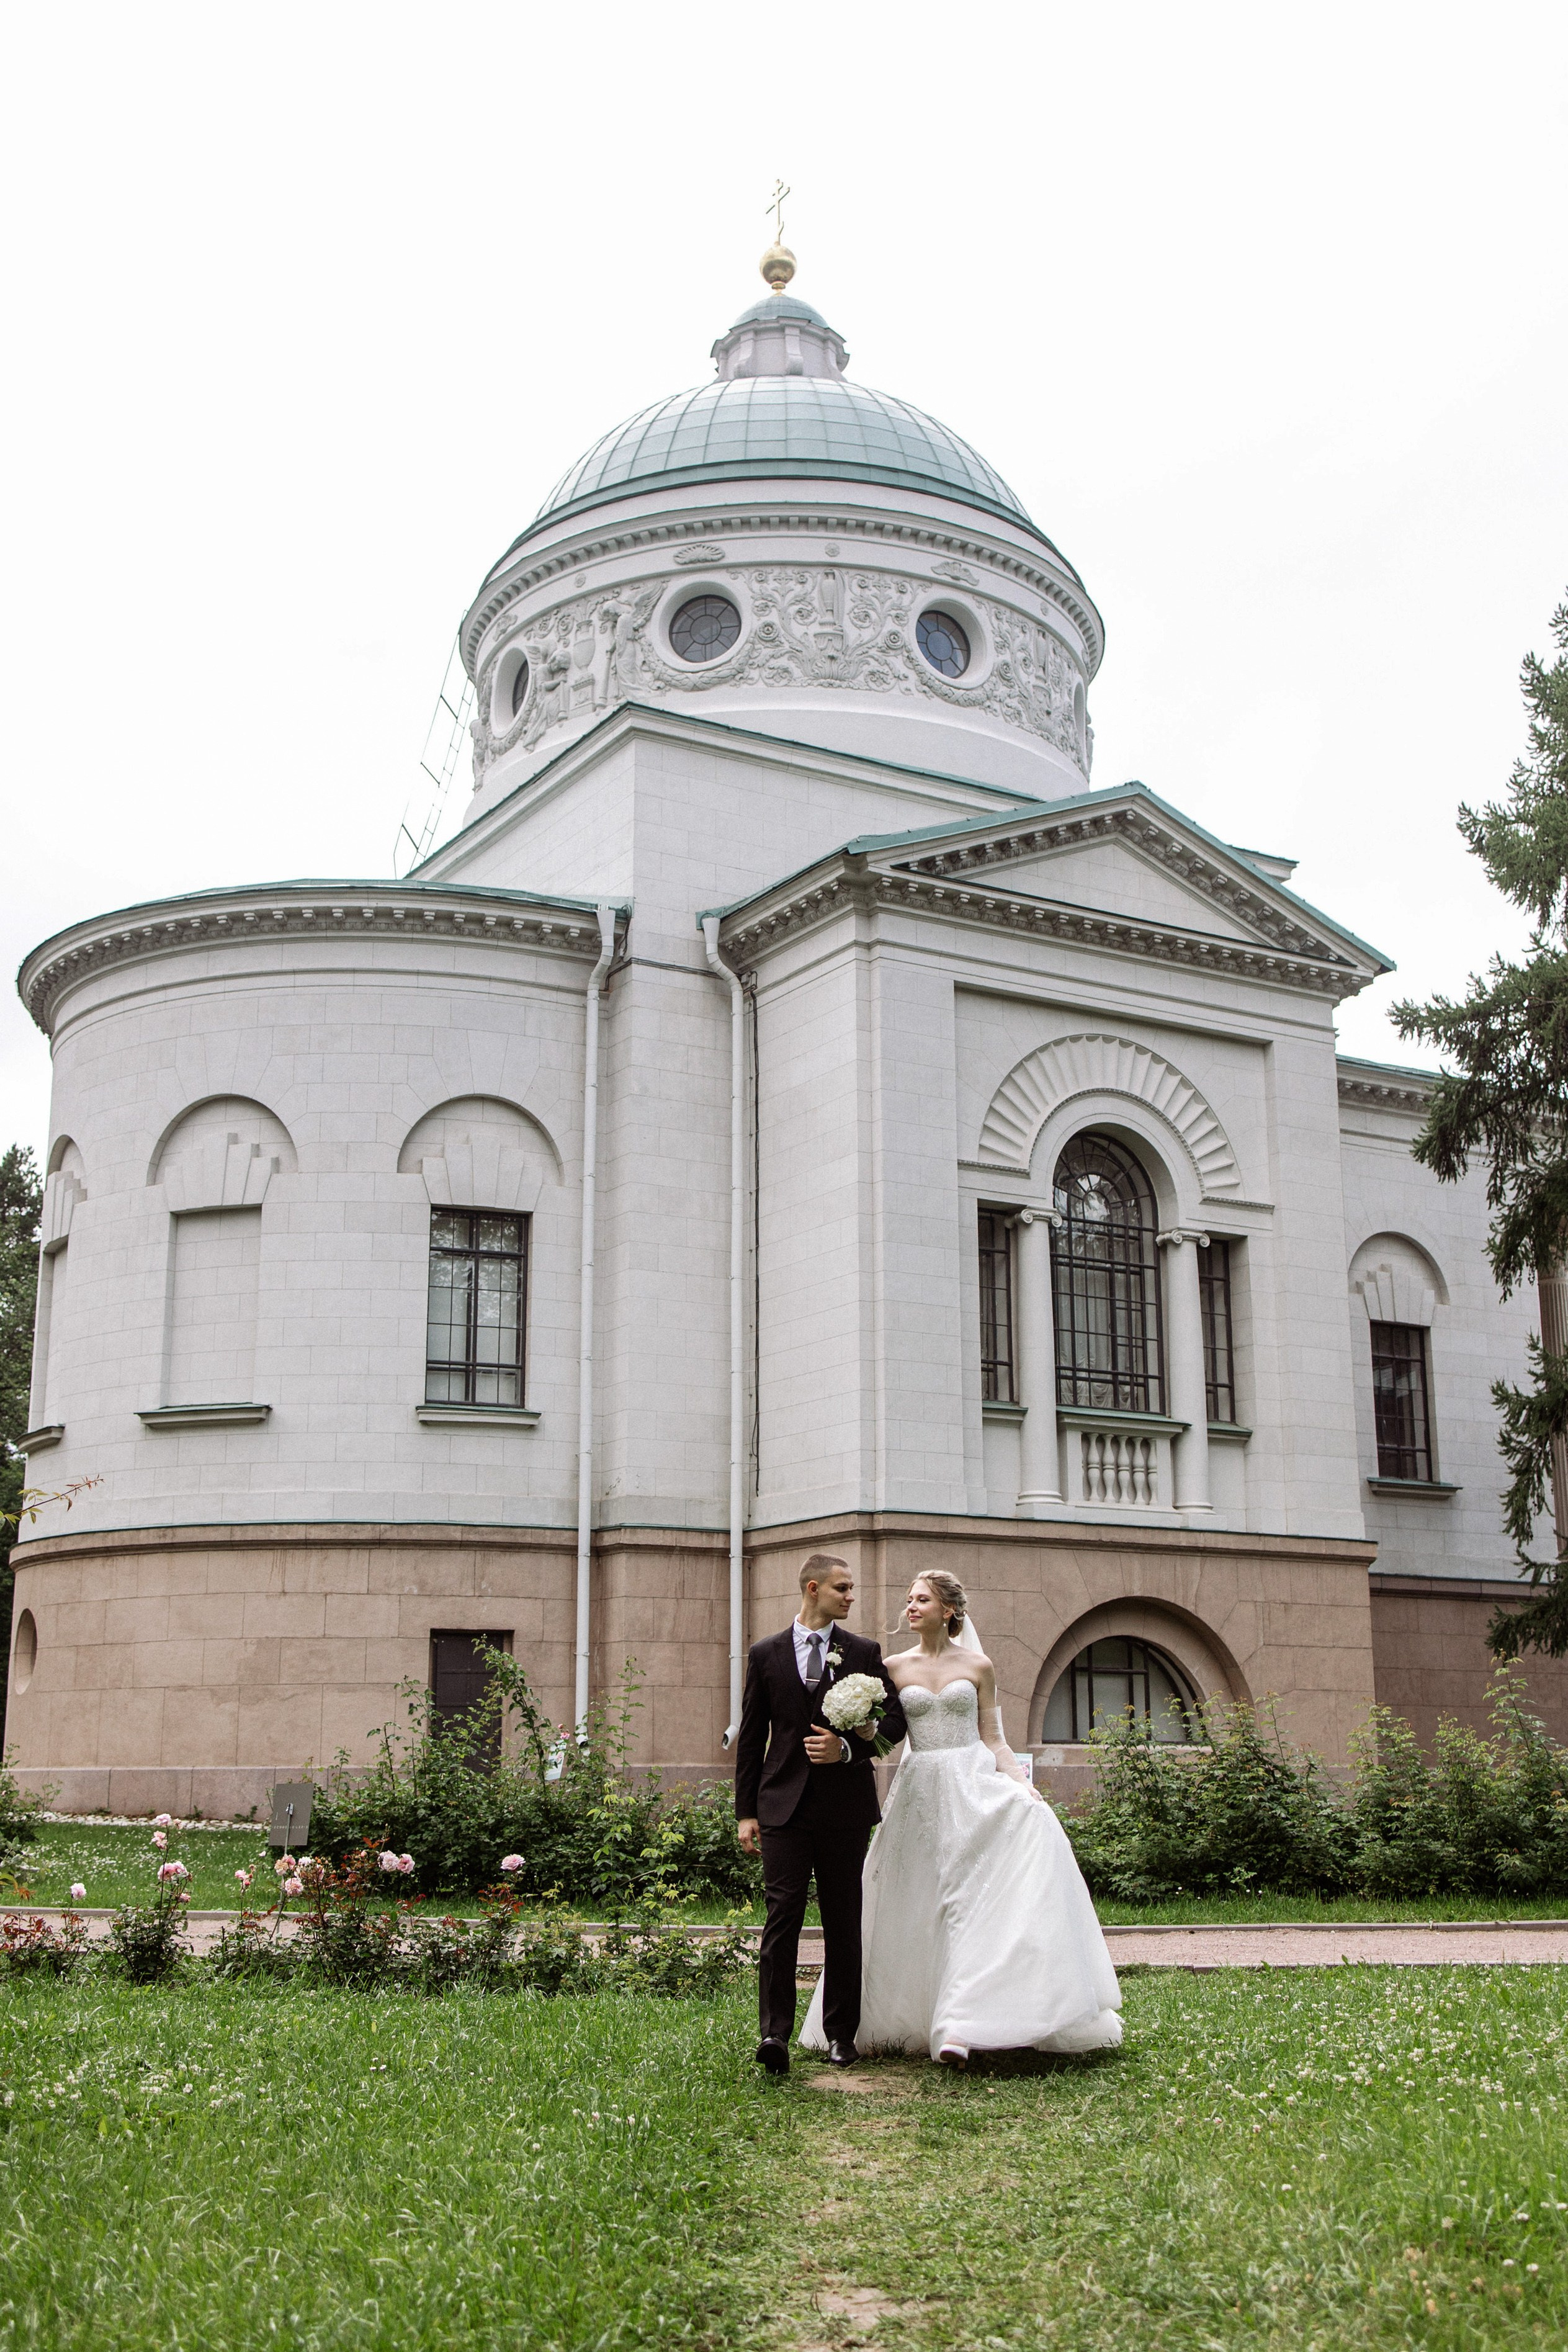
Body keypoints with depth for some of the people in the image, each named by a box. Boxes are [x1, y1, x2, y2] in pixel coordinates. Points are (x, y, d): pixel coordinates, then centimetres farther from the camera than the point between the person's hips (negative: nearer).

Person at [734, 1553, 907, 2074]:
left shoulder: (864, 1653, 7)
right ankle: (775, 2033, -11)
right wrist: (745, 1811, 2)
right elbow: (751, 1738, 7)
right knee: (782, 1915, -10)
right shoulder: (766, 1654, 6)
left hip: (844, 1806, 1)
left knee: (843, 1923, 7)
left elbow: (895, 1719, 6)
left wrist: (848, 1748, -11)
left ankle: (840, 2035, 17)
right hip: (784, 1803, -1)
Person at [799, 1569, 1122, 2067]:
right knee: (918, 1910, 1)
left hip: (974, 1786, -1)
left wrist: (1023, 1784, -7)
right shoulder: (894, 1667, 8)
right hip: (921, 1792, 2)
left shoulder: (978, 1666, 6)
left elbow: (992, 1739, 6)